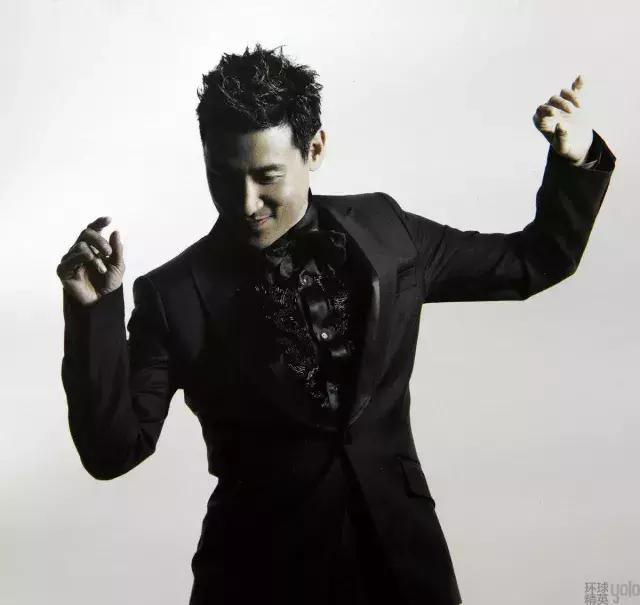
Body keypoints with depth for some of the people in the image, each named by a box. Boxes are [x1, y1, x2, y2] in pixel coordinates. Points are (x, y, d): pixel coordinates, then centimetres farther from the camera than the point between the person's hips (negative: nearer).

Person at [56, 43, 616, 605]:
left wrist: (575, 161, -4)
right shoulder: (174, 295, -7)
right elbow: (113, 450, -11)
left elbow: (531, 263, 11)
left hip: (401, 553, 3)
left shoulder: (383, 229, 0)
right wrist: (95, 312, -23)